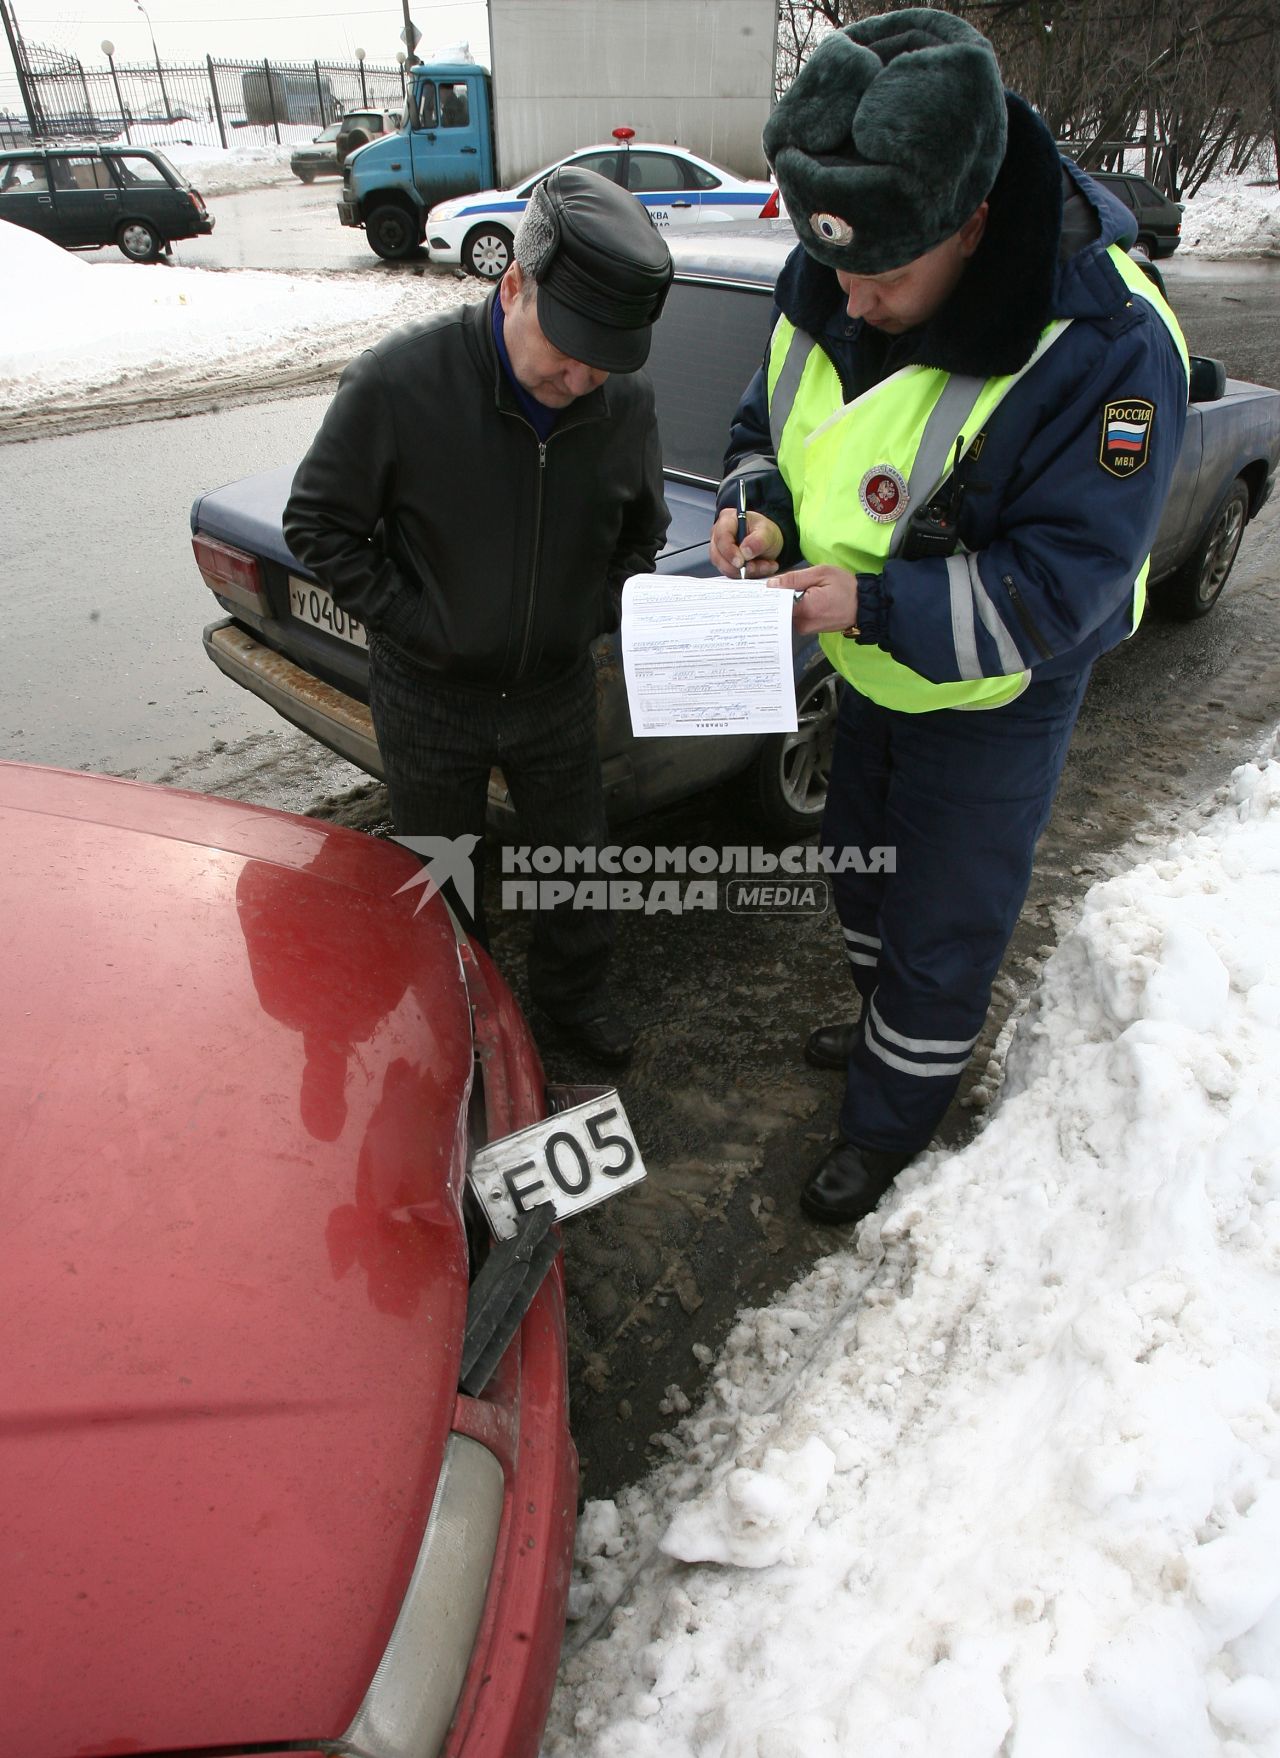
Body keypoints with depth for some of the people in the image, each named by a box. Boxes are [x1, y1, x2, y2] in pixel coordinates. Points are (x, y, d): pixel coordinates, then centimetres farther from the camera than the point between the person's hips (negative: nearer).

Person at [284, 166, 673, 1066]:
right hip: (430, 698, -2)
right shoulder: (399, 380, -22)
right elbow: (319, 523, -11)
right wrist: (420, 627, -16)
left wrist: (592, 621, -6)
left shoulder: (628, 399, -11)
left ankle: (574, 989, 47)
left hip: (557, 690, 3)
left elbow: (642, 536, 7)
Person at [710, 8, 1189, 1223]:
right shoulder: (827, 281, -10)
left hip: (992, 704, -6)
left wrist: (873, 605, -39)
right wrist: (758, 503, -16)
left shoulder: (1104, 348, -30)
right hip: (870, 667, 7)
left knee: (941, 926, 8)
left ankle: (889, 1123, 33)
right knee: (862, 863, 25)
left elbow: (1059, 585, -29)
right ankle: (886, 1024, 54)